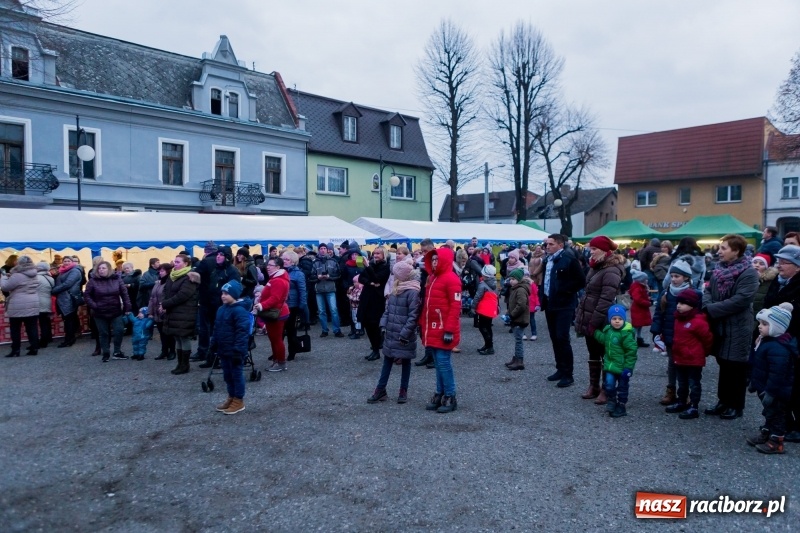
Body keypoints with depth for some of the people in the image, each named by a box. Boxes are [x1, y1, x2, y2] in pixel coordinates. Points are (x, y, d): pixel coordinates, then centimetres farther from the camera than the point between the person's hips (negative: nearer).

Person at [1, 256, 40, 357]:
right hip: (33, 306, 7)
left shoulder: (17, 276, -15)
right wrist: (10, 277, 18)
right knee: (32, 328, 6)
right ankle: (34, 349, 6)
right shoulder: (34, 275, 11)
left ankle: (15, 350, 7)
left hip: (18, 307, -6)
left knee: (15, 329, 4)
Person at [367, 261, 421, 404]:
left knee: (405, 362, 9)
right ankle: (381, 390, 20)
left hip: (404, 336, -7)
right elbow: (388, 309, 15)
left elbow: (413, 315, -19)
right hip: (390, 334, 7)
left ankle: (403, 391, 21)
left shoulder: (413, 291, -17)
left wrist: (404, 333, -19)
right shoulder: (395, 289, 10)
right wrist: (383, 325, 5)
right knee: (387, 361, 13)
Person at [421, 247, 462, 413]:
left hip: (444, 329, -8)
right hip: (433, 328, 8)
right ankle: (440, 394, 21)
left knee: (443, 362, -6)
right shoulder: (431, 278, 15)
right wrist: (423, 324, 16)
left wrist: (449, 329, -21)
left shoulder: (451, 279, -13)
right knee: (438, 362, 13)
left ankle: (450, 397, 4)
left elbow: (455, 306, -18)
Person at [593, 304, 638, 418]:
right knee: (609, 383, -4)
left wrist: (628, 368, -17)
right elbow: (603, 340, 24)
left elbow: (631, 351, -19)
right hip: (610, 365, 5)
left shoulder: (626, 334, -20)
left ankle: (621, 407, 25)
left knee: (622, 388, 10)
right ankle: (611, 401, 21)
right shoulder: (608, 330, 2)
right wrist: (595, 332, 12)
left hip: (622, 367, -5)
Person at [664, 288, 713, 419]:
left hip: (694, 360, -8)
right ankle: (681, 403, 33)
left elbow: (708, 339, -13)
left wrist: (704, 352, 1)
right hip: (680, 358, 8)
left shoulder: (698, 322, -21)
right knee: (682, 383, 20)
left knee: (694, 384, 4)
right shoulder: (678, 318, 5)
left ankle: (693, 408, 11)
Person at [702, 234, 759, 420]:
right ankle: (724, 401, 28)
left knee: (736, 368, 4)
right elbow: (708, 290, 10)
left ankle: (736, 406, 17)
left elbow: (740, 300, -23)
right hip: (720, 326, 7)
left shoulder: (749, 273, -15)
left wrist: (711, 309, -21)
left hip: (737, 328, -7)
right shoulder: (720, 269, 9)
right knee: (723, 365, 16)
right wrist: (706, 304, -12)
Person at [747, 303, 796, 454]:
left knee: (775, 413, 4)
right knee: (769, 412, 21)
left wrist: (770, 393, -26)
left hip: (776, 391, -10)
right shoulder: (766, 340, 4)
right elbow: (757, 365, 16)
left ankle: (776, 442, 16)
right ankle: (765, 434, 35)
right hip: (765, 387, 10)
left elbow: (777, 374, -30)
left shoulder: (778, 348, -30)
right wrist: (753, 382, 23)